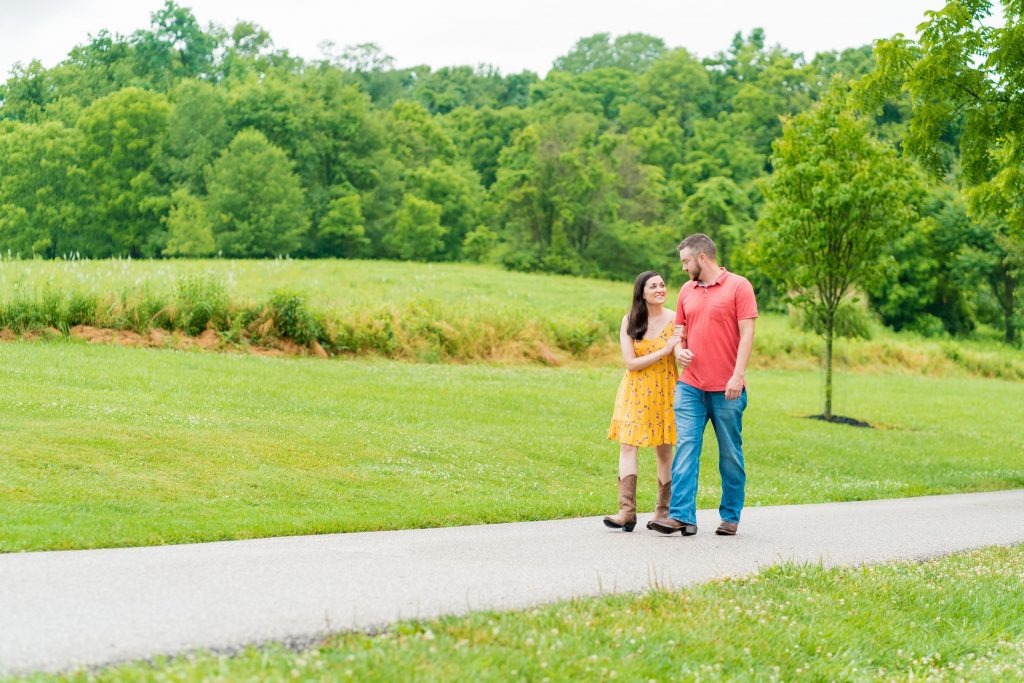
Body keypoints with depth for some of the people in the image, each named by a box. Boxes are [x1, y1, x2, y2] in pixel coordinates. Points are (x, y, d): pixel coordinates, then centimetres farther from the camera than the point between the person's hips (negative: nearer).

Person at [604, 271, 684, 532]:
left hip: (663, 391, -1)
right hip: (635, 392, 1)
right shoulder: (630, 321, -2)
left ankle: (663, 511, 15)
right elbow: (630, 363, -8)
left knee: (663, 450, 4)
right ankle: (627, 511, -14)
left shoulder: (674, 319, -4)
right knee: (628, 445, -10)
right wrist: (663, 351, -15)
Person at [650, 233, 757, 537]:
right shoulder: (686, 290, 12)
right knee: (685, 449, -6)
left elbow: (747, 333, -8)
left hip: (727, 389, -4)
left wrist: (738, 375, -15)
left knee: (730, 454, 6)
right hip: (690, 386, 4)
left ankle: (730, 517, 15)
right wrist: (679, 350, -1)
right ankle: (681, 516, -9)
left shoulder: (738, 286, -4)